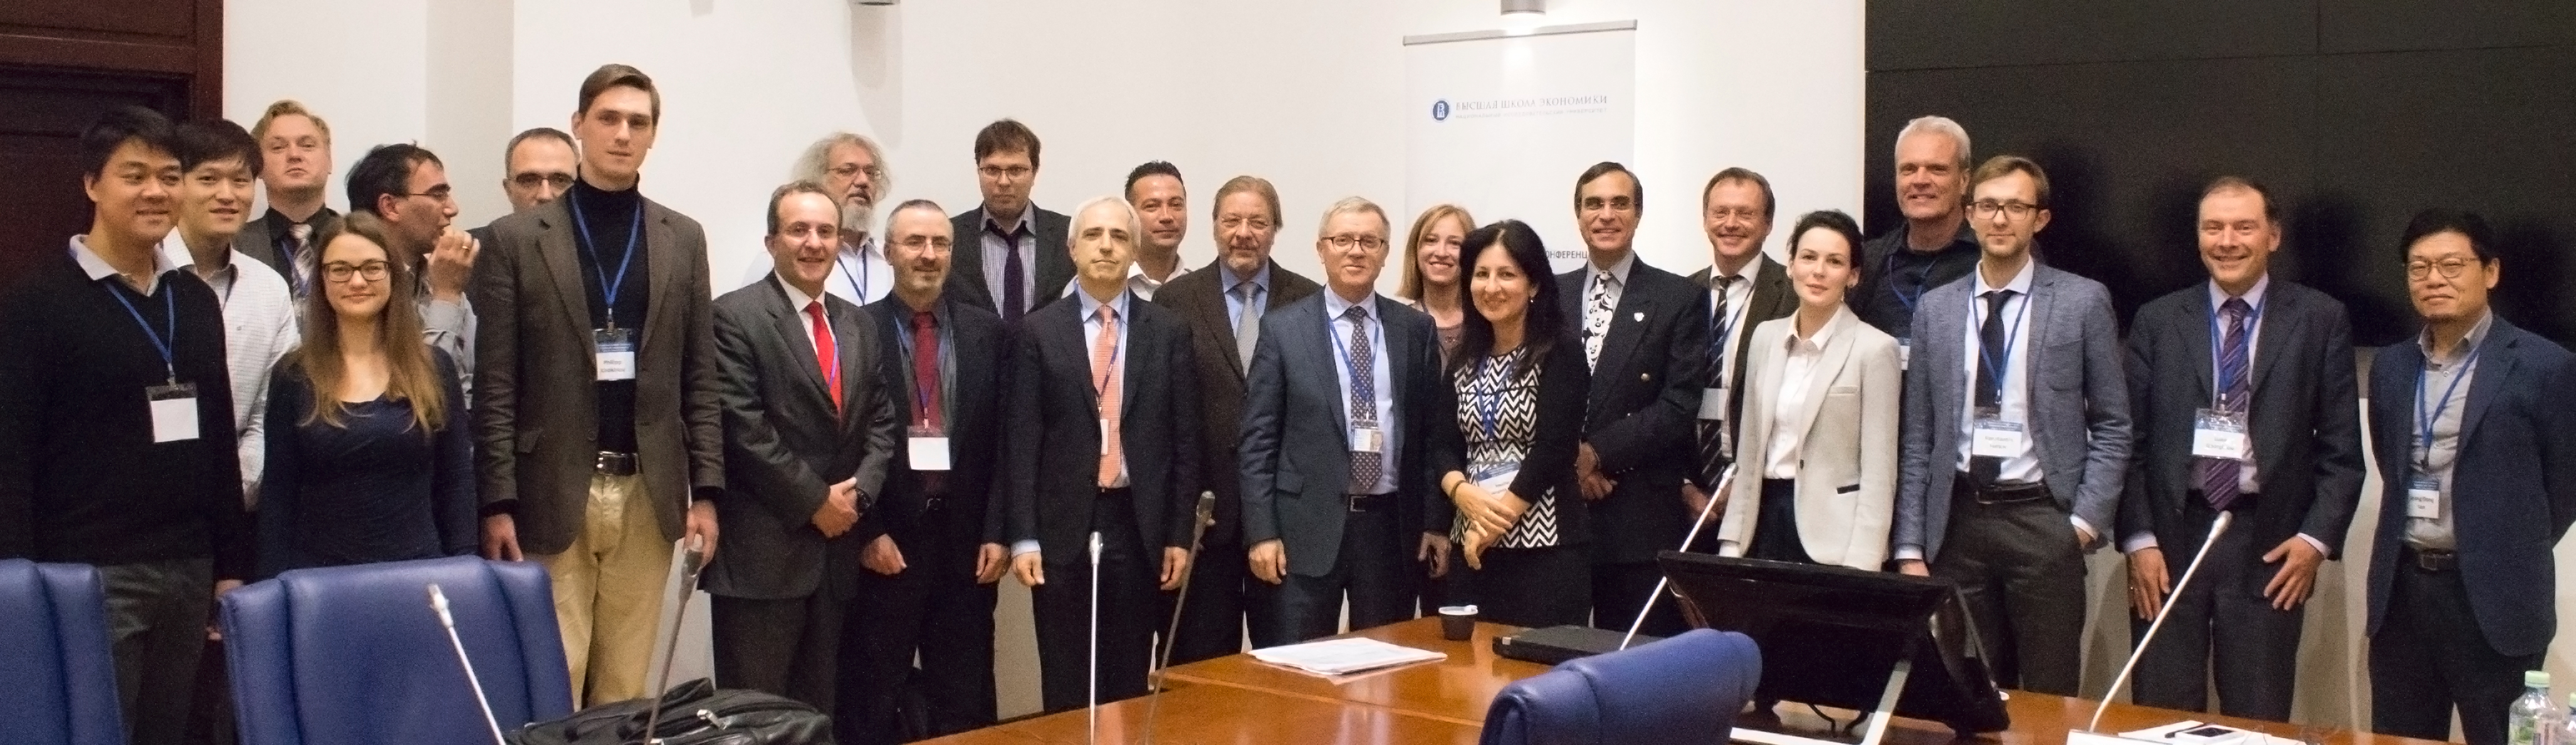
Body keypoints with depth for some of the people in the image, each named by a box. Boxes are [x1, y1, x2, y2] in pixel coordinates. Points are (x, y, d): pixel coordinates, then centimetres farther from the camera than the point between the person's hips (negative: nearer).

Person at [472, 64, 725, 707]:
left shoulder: (683, 239, 8)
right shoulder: (517, 239, 1)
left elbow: (699, 378, 8)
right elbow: (496, 385, -2)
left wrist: (705, 490, 1)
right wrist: (498, 502, -8)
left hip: (649, 493, 2)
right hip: (553, 492, -2)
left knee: (627, 684, 9)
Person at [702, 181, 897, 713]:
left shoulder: (859, 325, 15)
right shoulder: (736, 316, -6)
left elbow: (880, 420, 13)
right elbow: (743, 429, -13)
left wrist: (858, 493, -4)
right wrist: (814, 501, -11)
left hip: (837, 546, 6)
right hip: (763, 550, -6)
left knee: (819, 712, 11)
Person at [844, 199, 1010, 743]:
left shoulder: (986, 331, 8)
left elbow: (1003, 438, 6)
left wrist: (997, 532, -1)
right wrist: (867, 531, -9)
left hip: (965, 542, 3)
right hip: (884, 543, -2)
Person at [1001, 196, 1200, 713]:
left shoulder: (1169, 331, 6)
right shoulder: (1038, 332, 2)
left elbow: (1184, 439, 5)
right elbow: (1021, 441, -1)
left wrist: (1179, 534, 0)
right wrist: (1023, 537, -7)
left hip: (1140, 526, 1)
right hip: (1063, 526, -1)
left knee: (1132, 684, 7)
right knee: (1066, 688, 4)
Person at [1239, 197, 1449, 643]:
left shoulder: (1416, 330, 7)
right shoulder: (1282, 329, 1)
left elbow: (1431, 431, 9)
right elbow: (1258, 439, -1)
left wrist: (1437, 522, 4)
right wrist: (1262, 532, -7)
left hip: (1392, 526, 2)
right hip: (1308, 527, -2)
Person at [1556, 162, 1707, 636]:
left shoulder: (1680, 300, 1)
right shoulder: (1549, 297, 11)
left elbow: (1678, 406, -7)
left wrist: (1598, 452, -13)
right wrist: (1569, 460, -8)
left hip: (1643, 520, -3)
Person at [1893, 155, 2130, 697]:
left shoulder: (2083, 302, 1)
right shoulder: (1935, 309, 8)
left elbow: (2113, 426, 3)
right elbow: (1918, 439, 9)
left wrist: (2086, 520, -7)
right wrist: (1910, 548, 4)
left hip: (2043, 520, -2)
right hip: (1957, 520, 3)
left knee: (2048, 699, 0)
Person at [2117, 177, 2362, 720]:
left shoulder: (2320, 320, 4)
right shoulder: (2157, 321, 8)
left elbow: (2341, 447, 3)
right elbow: (2133, 440, 5)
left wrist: (2317, 537, -6)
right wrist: (2139, 539, -3)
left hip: (2268, 545, -1)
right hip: (2171, 537, 1)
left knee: (2257, 725, 4)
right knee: (2161, 718, 4)